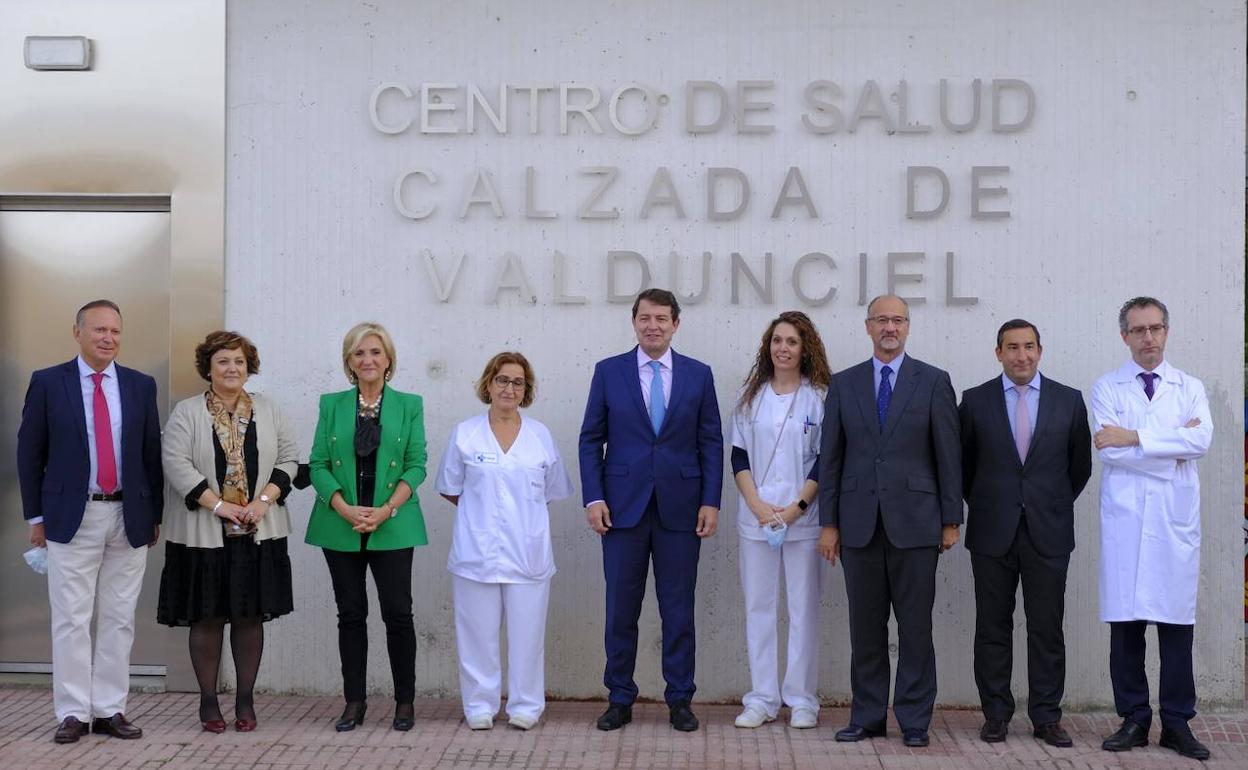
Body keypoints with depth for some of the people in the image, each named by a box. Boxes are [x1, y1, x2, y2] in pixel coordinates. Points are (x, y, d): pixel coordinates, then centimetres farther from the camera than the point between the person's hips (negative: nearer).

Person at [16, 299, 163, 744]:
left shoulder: (141, 386, 6)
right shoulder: (47, 383, 1)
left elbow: (152, 455, 9)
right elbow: (29, 454, 3)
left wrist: (155, 515, 7)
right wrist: (36, 516, 0)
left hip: (129, 518, 2)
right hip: (72, 518, -2)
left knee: (119, 620, 7)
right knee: (71, 620, 2)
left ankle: (110, 710, 15)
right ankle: (73, 713, 10)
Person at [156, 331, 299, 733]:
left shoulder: (268, 411, 9)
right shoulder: (187, 412, 0)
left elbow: (288, 459, 7)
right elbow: (177, 465, -8)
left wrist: (264, 500, -8)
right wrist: (219, 506, -15)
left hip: (257, 533, 2)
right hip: (204, 533, -2)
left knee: (251, 616, 6)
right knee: (207, 617, 2)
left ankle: (245, 700, 15)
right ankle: (208, 701, 13)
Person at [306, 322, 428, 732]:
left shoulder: (409, 405, 4)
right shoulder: (332, 405, 7)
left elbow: (416, 465, -1)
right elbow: (318, 464, 3)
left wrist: (386, 509, -13)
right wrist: (346, 509, -12)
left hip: (393, 526, -1)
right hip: (341, 527, 2)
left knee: (397, 611, -2)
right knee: (351, 613, 6)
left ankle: (405, 700, 10)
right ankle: (354, 701, 15)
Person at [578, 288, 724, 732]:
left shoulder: (698, 375, 5)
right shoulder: (608, 372, 3)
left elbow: (711, 443, 5)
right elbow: (591, 440, 3)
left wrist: (710, 502, -3)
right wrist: (593, 498, -5)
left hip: (680, 508, 0)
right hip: (623, 507, 0)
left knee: (678, 609, 6)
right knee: (621, 609, 5)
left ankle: (680, 700, 15)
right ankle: (620, 700, 16)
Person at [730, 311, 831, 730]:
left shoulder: (820, 397, 0)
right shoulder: (751, 396, 8)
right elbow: (739, 456, 6)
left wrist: (797, 507, -12)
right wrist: (758, 505, -7)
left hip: (802, 518, -3)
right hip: (755, 517, 3)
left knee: (803, 608, 2)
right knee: (758, 605, 6)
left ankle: (801, 699, 12)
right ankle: (761, 698, 13)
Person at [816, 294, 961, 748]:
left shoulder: (933, 382, 2)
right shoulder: (843, 384, 8)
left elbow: (948, 456, 2)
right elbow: (831, 458, 8)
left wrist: (951, 520, -1)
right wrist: (829, 523, 4)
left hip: (914, 521, -2)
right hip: (859, 523, 2)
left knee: (915, 625, 3)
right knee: (865, 626, 7)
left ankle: (914, 719, 12)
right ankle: (867, 716, 17)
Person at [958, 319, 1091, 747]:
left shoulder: (1069, 400, 4)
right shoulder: (975, 400, 3)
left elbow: (1080, 464, 12)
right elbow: (963, 463, 11)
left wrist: (1054, 506, 12)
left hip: (1048, 533, 0)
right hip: (992, 532, 0)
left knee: (1047, 628, 3)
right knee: (992, 628, 5)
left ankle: (1046, 717, 12)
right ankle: (996, 714, 14)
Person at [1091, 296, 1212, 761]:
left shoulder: (1190, 388, 11)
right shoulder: (1107, 389, 7)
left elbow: (1202, 440, -8)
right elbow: (1108, 450, -8)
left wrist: (1136, 437, -12)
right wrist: (1174, 445, -5)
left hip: (1175, 519, 1)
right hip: (1125, 519, -1)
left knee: (1177, 622, 2)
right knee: (1125, 623, 1)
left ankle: (1177, 723, 11)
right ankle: (1134, 719, 11)